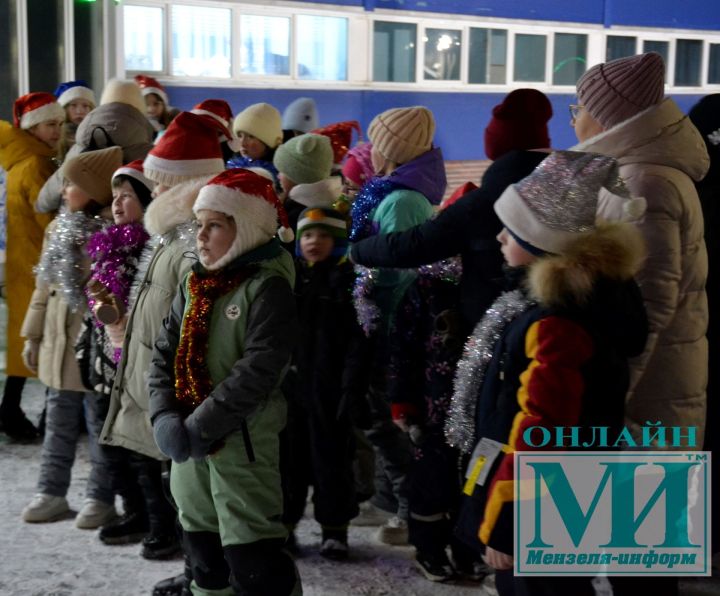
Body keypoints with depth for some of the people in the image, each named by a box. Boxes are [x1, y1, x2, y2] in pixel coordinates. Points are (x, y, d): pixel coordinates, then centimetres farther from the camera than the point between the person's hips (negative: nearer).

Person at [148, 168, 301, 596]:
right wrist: (165, 417, -7)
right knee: (204, 553, 19)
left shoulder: (268, 287, -11)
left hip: (242, 442, -7)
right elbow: (164, 354, 9)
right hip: (187, 443, 7)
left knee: (252, 561, -6)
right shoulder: (194, 284, 10)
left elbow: (257, 371, -19)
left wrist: (200, 427, -20)